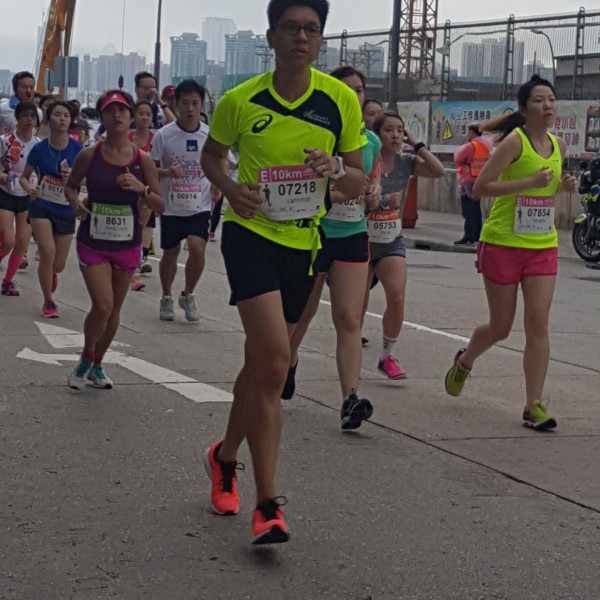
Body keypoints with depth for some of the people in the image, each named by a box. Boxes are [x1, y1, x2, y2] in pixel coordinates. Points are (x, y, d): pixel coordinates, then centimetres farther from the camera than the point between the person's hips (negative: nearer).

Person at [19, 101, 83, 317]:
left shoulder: (77, 149, -9)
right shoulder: (39, 149, -9)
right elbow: (24, 176, 4)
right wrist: (29, 188, -18)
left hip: (66, 211, 1)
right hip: (41, 208, -1)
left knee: (59, 265, 9)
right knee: (48, 252, -19)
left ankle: (50, 274, 49)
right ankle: (48, 302, 1)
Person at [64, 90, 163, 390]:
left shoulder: (143, 160, -5)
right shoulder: (89, 155, -7)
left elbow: (160, 206, -1)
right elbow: (70, 185, 10)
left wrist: (141, 189, -20)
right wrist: (76, 203, -12)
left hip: (128, 244, 2)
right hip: (93, 242, -2)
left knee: (114, 309, 12)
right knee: (102, 306, -13)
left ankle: (97, 365, 33)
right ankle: (85, 360, 14)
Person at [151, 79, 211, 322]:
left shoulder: (210, 135, -2)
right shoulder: (163, 135, -8)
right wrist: (167, 172, -23)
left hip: (200, 207, 0)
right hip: (171, 207, 0)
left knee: (197, 248, -16)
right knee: (170, 253, 10)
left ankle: (188, 295, 7)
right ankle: (167, 298, 33)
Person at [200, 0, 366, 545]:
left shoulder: (342, 100, -2)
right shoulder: (240, 100, -5)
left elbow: (357, 182, 5)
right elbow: (212, 155, 13)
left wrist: (336, 169, -18)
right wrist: (230, 188, -8)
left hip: (303, 242, 4)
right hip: (251, 232, -4)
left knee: (262, 365, 16)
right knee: (274, 359, -21)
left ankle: (225, 457, 44)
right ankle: (268, 505, -17)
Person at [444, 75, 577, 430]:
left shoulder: (558, 146, 8)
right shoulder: (515, 141, -11)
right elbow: (480, 187, -16)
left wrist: (564, 186, 2)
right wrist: (529, 182, -24)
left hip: (543, 247, 5)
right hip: (503, 244, -5)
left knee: (538, 324, -6)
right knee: (501, 327, 6)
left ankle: (534, 405, -1)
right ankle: (464, 362, 38)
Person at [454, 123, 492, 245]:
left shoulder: (470, 146, -16)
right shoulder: (485, 145, 8)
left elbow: (457, 158, -10)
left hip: (468, 181, -8)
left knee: (468, 211, -7)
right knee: (476, 210, 15)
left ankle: (468, 237, -8)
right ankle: (477, 234, 18)